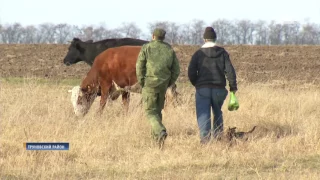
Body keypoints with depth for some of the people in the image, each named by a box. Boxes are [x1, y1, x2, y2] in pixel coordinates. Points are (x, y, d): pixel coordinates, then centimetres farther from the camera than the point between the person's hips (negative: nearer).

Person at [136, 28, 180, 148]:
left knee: (151, 111, -2)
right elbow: (176, 70, 5)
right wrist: (169, 83, 14)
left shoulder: (146, 48, -3)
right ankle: (155, 135, 20)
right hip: (163, 85, 4)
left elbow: (139, 66, -7)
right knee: (158, 110, 19)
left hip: (149, 84, -4)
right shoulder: (170, 50, 7)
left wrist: (141, 83, 3)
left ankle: (160, 132, -24)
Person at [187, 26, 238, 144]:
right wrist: (233, 87, 5)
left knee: (203, 114, -6)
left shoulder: (198, 54, 1)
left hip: (202, 89, -2)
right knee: (217, 112, 23)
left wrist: (196, 84, 14)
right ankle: (218, 134, 22)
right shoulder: (222, 53, 4)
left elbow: (191, 72, -3)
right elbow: (230, 71, -3)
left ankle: (205, 135, -26)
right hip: (219, 89, 2)